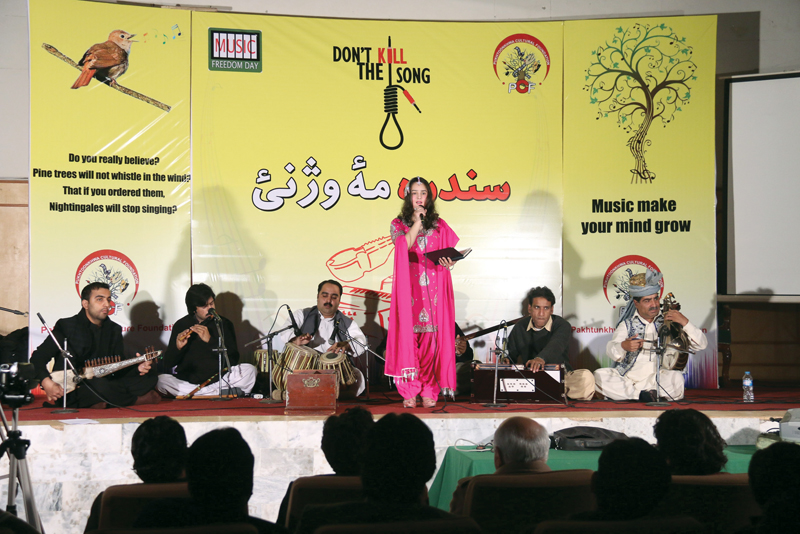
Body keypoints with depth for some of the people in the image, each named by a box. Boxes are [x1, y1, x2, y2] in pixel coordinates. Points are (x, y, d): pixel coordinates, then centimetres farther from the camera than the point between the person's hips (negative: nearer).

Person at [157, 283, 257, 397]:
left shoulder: (224, 324, 5)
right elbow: (168, 364, 1)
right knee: (161, 380, -30)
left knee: (250, 370, -22)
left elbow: (234, 358, -7)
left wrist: (210, 340, -17)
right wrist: (178, 348, -20)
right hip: (188, 381, 1)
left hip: (219, 379, 0)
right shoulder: (181, 326, 4)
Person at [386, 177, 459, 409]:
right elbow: (403, 246, -8)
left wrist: (449, 262, -12)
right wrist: (417, 222, -6)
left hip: (433, 288, 1)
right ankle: (409, 391, -5)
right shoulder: (398, 224, 11)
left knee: (432, 336, -5)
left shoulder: (439, 225, 14)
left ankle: (430, 390, -3)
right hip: (408, 287, -1)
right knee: (408, 335, -7)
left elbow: (447, 255, 10)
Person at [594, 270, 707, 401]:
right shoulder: (627, 325, 14)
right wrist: (623, 346, -31)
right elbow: (611, 350, -6)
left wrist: (685, 323, -9)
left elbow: (701, 345, 7)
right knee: (599, 376, -25)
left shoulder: (668, 323, 13)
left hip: (657, 379, -1)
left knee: (676, 377, -32)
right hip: (628, 378, 1)